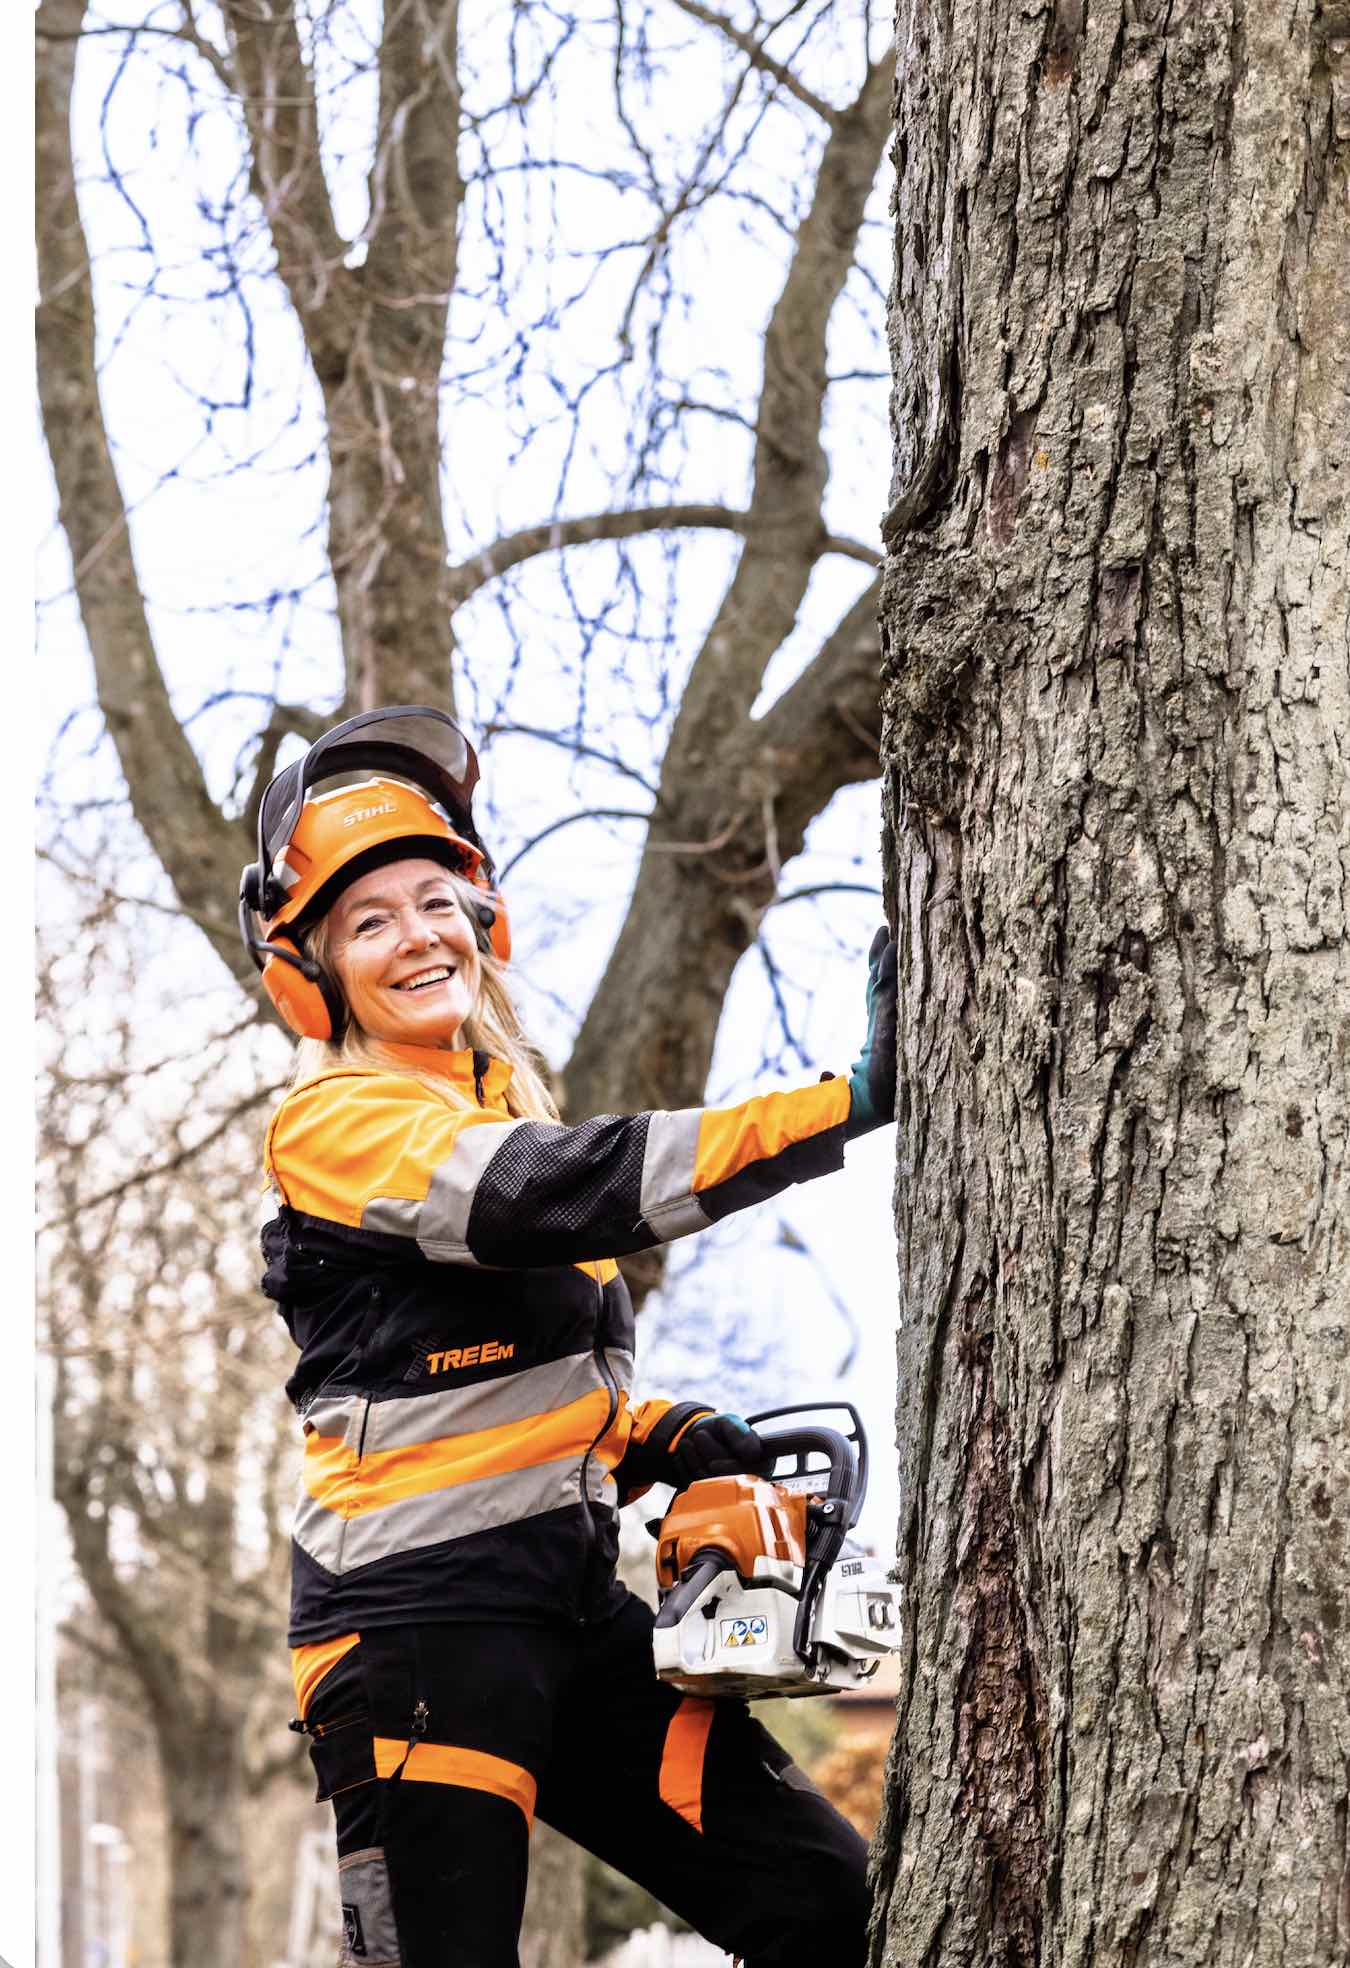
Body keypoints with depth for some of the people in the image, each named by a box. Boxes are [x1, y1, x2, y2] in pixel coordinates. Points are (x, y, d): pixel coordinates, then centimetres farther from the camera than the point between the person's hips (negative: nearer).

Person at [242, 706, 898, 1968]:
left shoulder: (505, 1107, 18)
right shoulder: (335, 1125, -9)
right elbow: (565, 1196, -27)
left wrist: (666, 1444, 5)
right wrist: (847, 1105, -33)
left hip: (575, 1604, 8)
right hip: (421, 1618, -8)